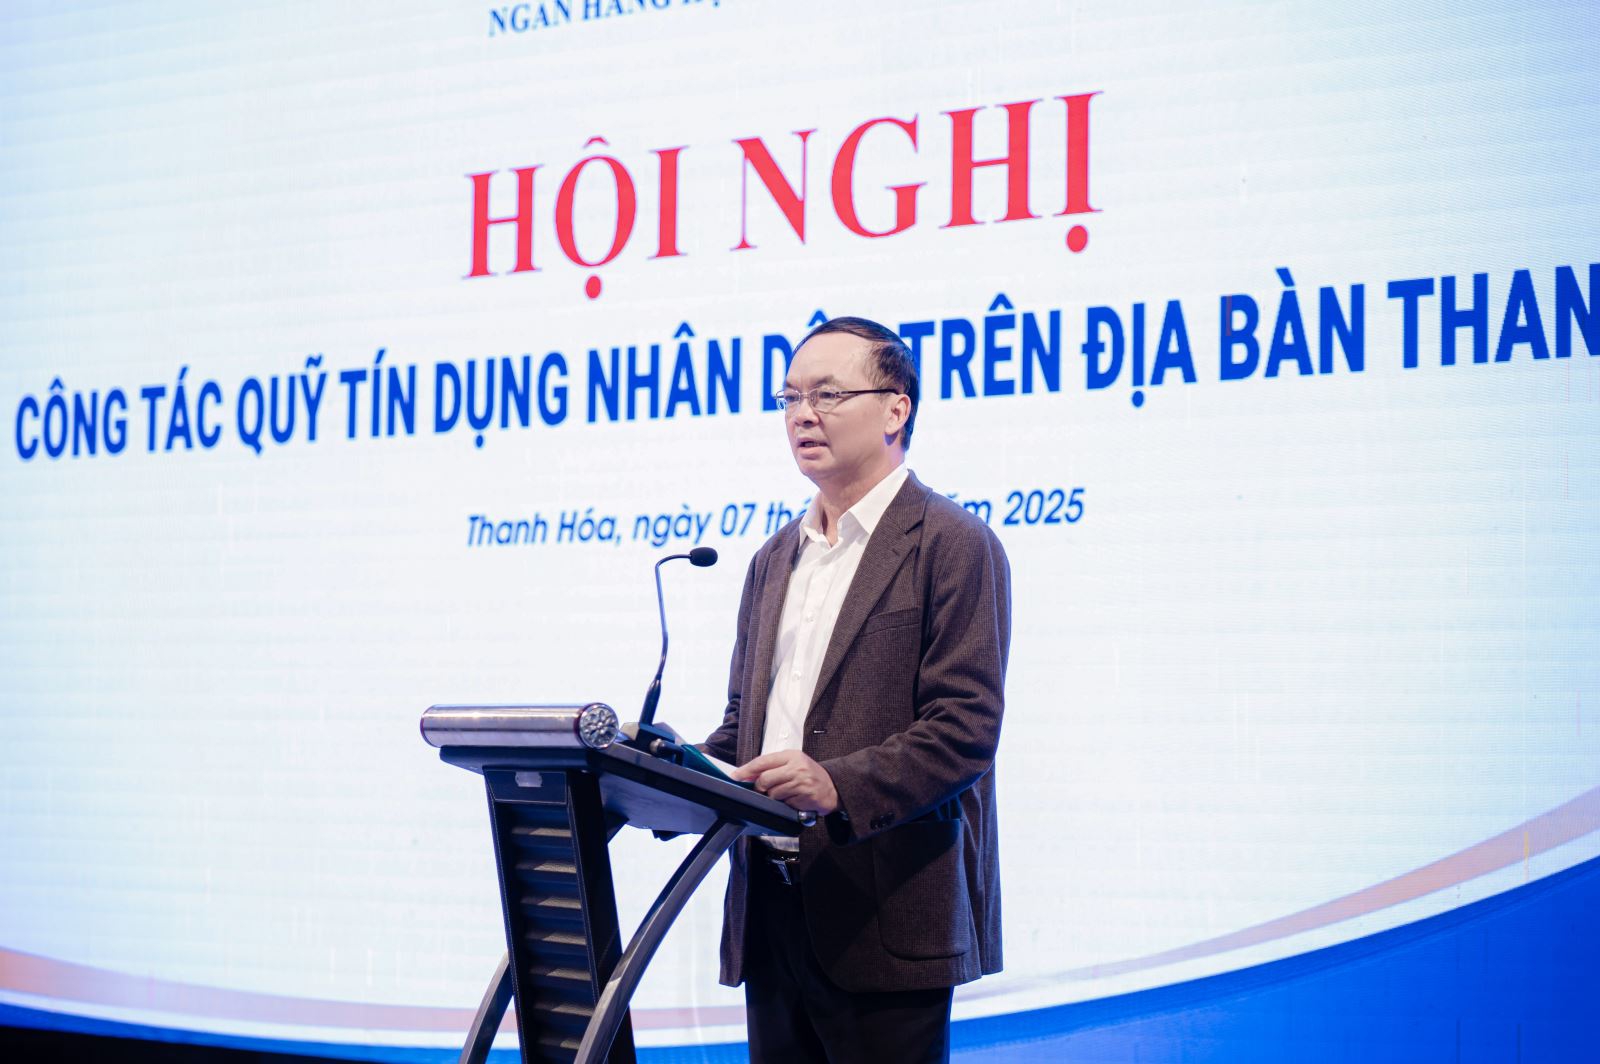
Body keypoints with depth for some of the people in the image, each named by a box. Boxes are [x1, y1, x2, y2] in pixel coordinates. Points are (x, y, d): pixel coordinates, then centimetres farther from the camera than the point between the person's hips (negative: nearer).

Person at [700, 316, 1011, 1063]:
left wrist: (839, 785, -27)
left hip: (884, 918, -7)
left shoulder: (953, 546, -4)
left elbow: (964, 729, -13)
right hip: (772, 913, 7)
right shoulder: (774, 560, 20)